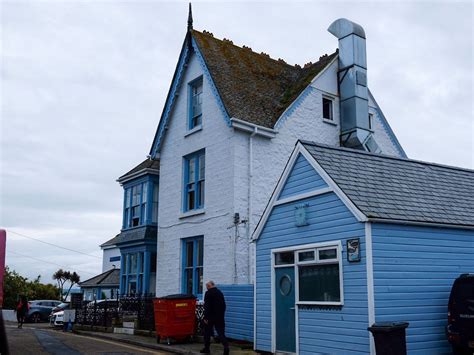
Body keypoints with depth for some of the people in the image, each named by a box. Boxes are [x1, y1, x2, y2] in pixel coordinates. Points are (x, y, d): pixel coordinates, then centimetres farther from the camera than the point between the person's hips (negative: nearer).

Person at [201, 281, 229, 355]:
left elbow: (207, 306, -16)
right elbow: (223, 305, 15)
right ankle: (226, 346, -16)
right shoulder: (220, 293, 11)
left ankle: (207, 348, 20)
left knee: (207, 333, 11)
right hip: (220, 317, 5)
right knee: (221, 332, 2)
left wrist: (205, 317, -13)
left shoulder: (208, 293, -11)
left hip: (211, 317, -5)